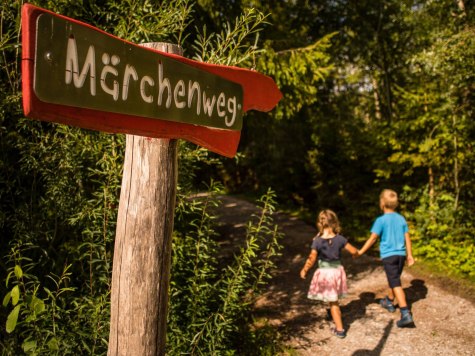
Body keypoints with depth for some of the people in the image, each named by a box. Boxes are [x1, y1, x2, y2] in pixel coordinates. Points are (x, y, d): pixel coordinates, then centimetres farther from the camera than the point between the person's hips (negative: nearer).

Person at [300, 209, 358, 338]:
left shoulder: (317, 241, -16)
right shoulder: (339, 239, -9)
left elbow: (311, 259, -14)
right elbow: (354, 251, -1)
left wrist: (304, 270, 2)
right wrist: (356, 253, 23)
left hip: (325, 273, -2)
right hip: (337, 271, 2)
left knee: (333, 302, 9)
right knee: (334, 299, 25)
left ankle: (340, 329, 12)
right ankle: (336, 317, 46)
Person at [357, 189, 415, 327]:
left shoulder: (381, 220, -12)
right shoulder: (401, 219, 4)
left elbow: (372, 238, -9)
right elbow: (407, 238, 6)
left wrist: (360, 252, 1)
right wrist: (409, 255, 15)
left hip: (388, 255, -6)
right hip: (401, 254, 6)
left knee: (396, 284, -8)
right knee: (394, 279, 24)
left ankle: (406, 314, -17)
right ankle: (389, 302, 45)